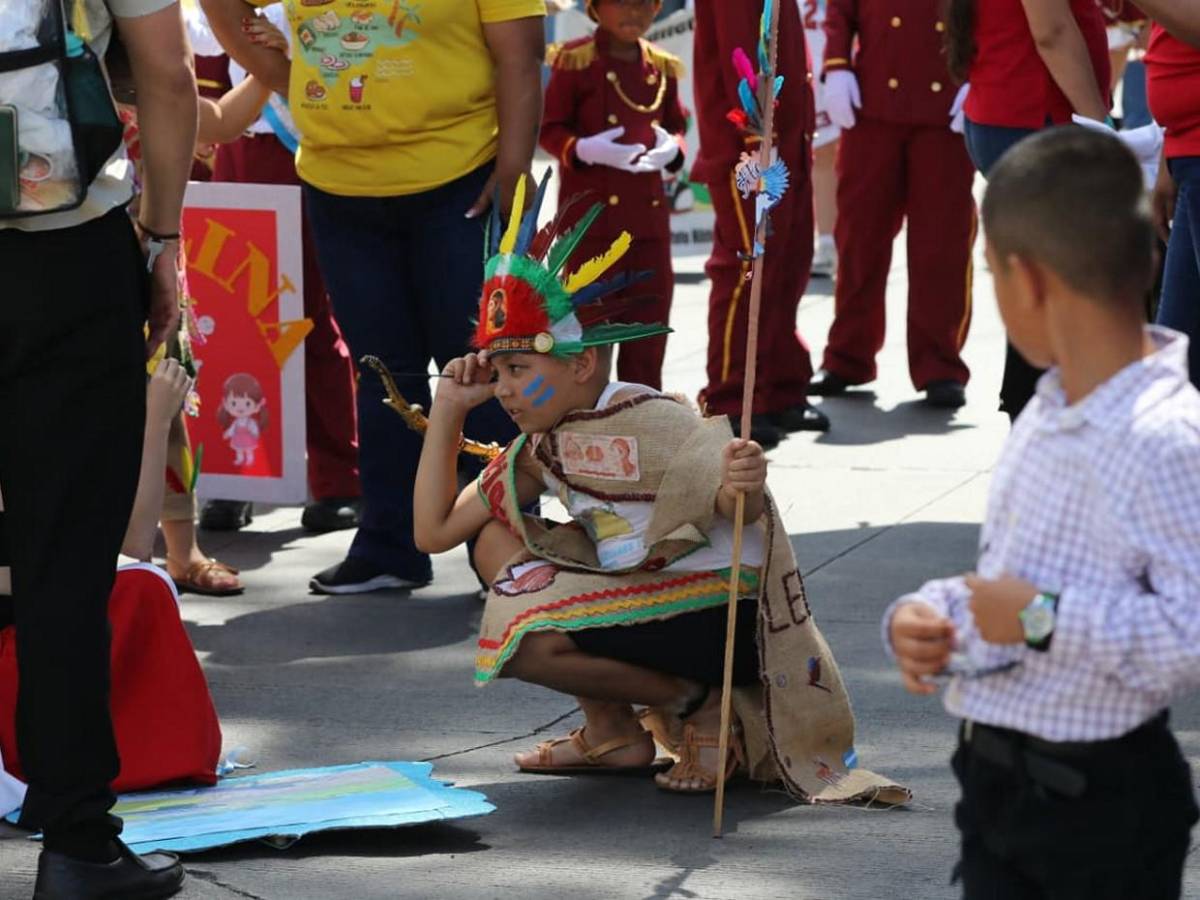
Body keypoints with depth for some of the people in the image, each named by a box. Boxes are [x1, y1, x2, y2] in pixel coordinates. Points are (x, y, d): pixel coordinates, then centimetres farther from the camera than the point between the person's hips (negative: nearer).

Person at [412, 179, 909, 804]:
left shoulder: (646, 424, -19)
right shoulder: (543, 448, 6)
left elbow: (737, 507, -35)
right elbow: (433, 532, 10)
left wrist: (742, 489, -60)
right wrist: (449, 409, 6)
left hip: (725, 609, -9)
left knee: (521, 635, -24)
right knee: (494, 541, 4)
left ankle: (696, 706, -5)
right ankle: (611, 733, 6)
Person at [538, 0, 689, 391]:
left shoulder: (662, 68, 10)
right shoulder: (575, 61, -5)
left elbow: (677, 125, 17)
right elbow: (549, 129, -5)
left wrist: (673, 148, -6)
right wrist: (585, 149, -24)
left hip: (649, 213, 5)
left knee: (649, 316, 7)